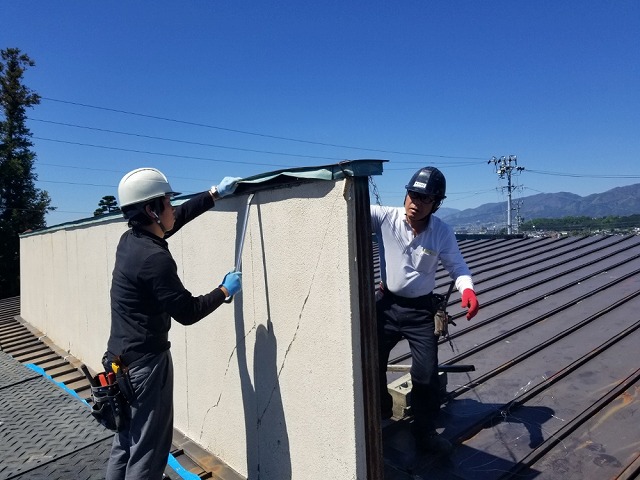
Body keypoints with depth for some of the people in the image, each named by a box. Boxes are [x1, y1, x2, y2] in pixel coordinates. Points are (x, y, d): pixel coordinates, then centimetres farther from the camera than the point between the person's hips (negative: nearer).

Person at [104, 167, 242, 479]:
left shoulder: (130, 240, 2)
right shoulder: (154, 258, -25)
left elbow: (178, 217, 16)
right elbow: (187, 312, -19)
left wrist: (215, 194, 19)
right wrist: (225, 291, -6)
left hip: (122, 359, 9)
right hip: (146, 363, -9)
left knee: (125, 443, 21)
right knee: (148, 450, 5)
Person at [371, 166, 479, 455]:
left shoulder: (442, 232, -10)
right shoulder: (386, 218, -14)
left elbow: (457, 266, -4)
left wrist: (468, 290, -25)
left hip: (421, 310, 0)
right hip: (386, 304, 1)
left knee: (426, 374, 3)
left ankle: (425, 432, 26)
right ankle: (379, 412, 41)